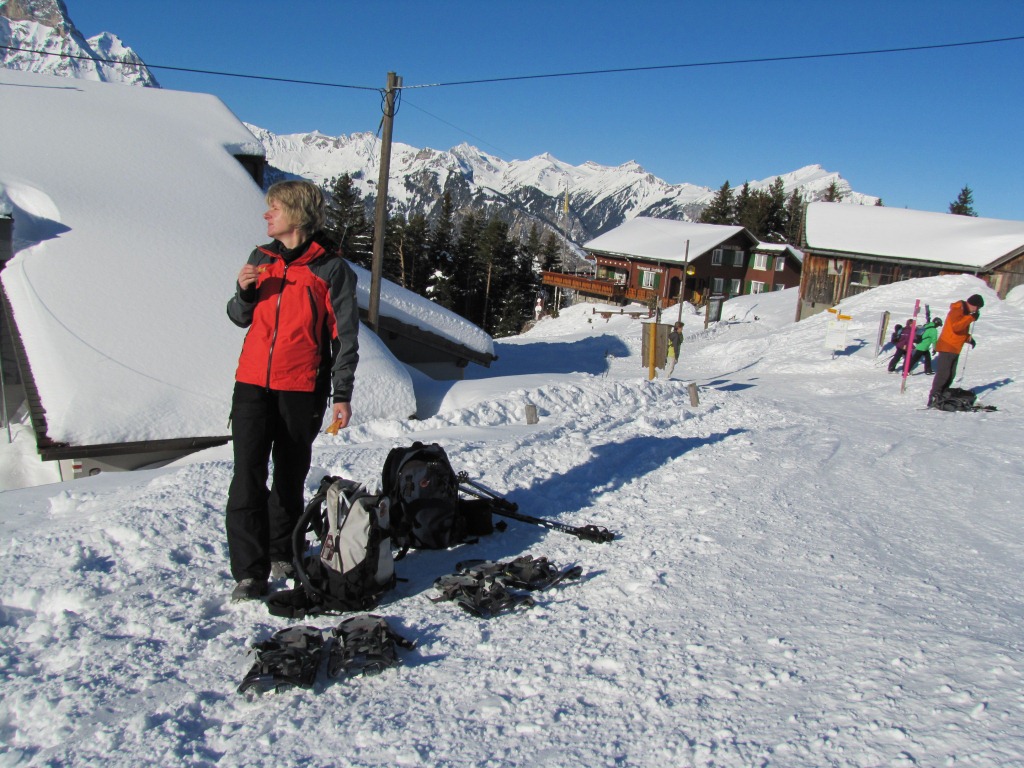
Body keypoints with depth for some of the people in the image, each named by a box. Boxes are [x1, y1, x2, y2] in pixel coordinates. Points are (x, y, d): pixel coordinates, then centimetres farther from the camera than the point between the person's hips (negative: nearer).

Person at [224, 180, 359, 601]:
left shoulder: (331, 268, -4)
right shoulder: (261, 259, 11)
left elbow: (345, 335, -3)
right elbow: (241, 318, 19)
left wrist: (342, 395, -7)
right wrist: (243, 292, -4)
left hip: (301, 390, -3)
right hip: (252, 385, 3)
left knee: (290, 477, 10)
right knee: (247, 476, -7)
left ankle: (282, 553, 29)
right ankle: (250, 571, -1)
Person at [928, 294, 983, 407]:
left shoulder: (965, 313, 20)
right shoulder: (957, 310, -12)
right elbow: (956, 326, -28)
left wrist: (968, 338, 11)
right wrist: (971, 318, -26)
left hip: (955, 349, 10)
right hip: (947, 347, -10)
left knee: (951, 375, 9)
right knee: (943, 373, -16)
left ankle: (941, 397, 12)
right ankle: (933, 397, -18)